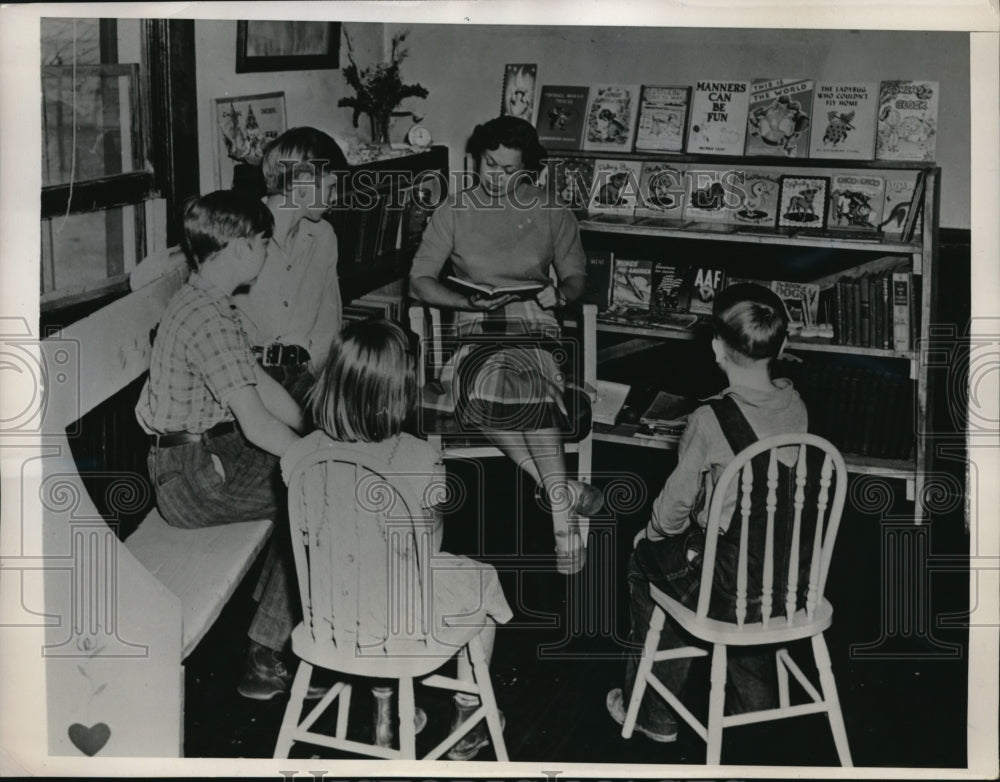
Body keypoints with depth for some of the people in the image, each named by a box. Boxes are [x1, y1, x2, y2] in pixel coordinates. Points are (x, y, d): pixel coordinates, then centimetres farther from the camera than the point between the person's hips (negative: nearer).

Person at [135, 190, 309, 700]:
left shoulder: (201, 301, 12)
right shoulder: (209, 317, -22)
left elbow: (263, 386, 15)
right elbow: (257, 424, -25)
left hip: (204, 452, 10)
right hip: (193, 476, -10)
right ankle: (264, 660, -4)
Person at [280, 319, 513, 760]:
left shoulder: (300, 456, -17)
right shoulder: (420, 463, -28)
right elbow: (429, 549, -15)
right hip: (404, 627, -4)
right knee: (482, 582, 28)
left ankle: (384, 711, 48)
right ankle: (468, 718, 43)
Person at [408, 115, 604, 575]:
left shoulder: (553, 216, 13)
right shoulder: (453, 213, 10)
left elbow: (576, 277, 19)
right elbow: (419, 283, 6)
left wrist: (560, 293, -6)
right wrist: (471, 302, -9)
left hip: (534, 326, 0)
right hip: (477, 330, 1)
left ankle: (554, 495, -32)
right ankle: (561, 493, -28)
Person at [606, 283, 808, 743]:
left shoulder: (710, 420, -21)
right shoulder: (795, 406, -4)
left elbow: (676, 504, -11)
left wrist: (652, 532, 11)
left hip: (726, 590, -5)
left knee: (646, 560, 21)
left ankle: (653, 714, 30)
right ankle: (754, 699, 41)